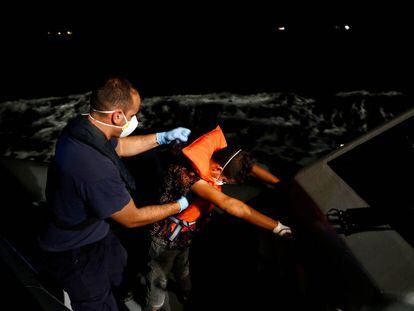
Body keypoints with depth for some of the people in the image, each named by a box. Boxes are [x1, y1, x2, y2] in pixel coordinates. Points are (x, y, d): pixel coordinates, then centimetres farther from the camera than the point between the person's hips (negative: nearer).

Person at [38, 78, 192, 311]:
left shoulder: (81, 126, -14)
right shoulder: (95, 169, -41)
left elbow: (119, 146, 9)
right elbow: (133, 219, -24)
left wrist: (163, 137, 4)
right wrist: (180, 205, -11)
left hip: (92, 229, 9)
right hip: (74, 254, -9)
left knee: (119, 264, 32)